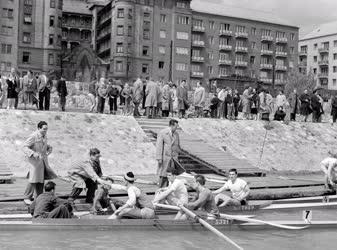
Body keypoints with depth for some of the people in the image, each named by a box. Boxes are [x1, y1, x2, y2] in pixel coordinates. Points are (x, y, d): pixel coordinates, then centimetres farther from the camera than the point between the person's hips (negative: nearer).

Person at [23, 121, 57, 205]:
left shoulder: (44, 136, 8)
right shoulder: (33, 136, -16)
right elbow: (25, 147, -17)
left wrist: (49, 148, 2)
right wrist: (33, 153, -30)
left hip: (43, 160, 7)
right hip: (35, 160, -7)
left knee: (41, 179, 8)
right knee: (33, 179, -9)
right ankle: (27, 198, 3)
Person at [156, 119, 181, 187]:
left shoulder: (176, 134, 9)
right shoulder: (162, 133, -7)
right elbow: (159, 146, -9)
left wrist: (177, 157, 12)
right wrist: (159, 158, -14)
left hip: (174, 158, 4)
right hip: (165, 157, -4)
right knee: (163, 175, -2)